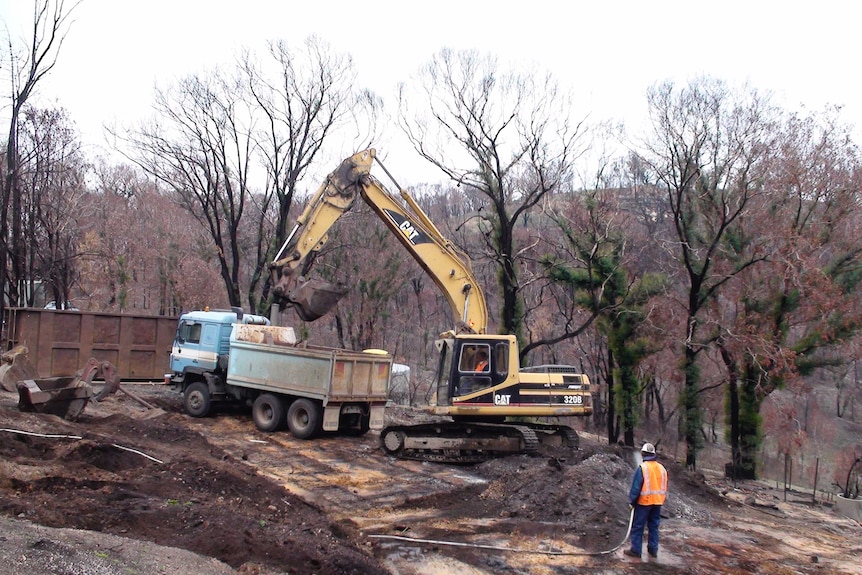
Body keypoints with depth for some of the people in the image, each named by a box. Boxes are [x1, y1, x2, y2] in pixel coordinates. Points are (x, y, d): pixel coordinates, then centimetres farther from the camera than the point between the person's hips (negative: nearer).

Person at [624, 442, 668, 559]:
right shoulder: (662, 468, 4)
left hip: (644, 502, -6)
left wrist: (632, 501, -3)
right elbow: (665, 487, 12)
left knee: (638, 526, 3)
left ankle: (636, 550, 5)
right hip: (658, 502, 6)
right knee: (654, 526, 15)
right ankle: (653, 550, 19)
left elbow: (636, 487, -13)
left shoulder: (642, 468, -15)